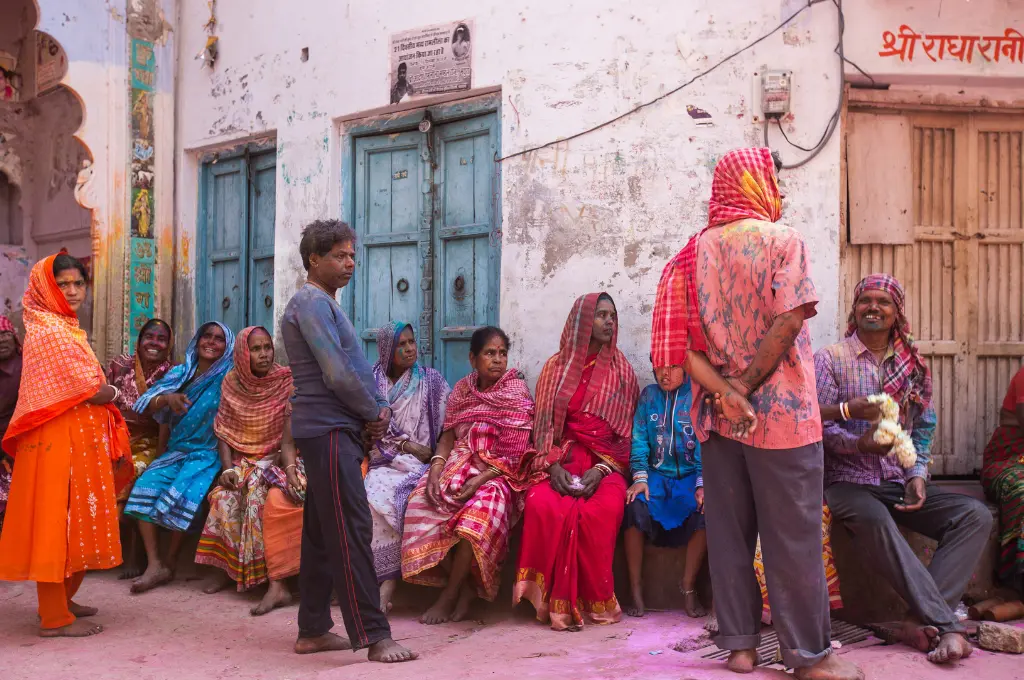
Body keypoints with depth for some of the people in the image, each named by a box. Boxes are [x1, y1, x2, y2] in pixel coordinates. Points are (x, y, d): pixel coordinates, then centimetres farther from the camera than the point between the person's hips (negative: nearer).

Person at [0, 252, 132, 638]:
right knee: (57, 519, -3)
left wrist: (101, 392, -3)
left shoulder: (65, 328, 16)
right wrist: (112, 392, 1)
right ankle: (55, 618, 4)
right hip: (58, 441, -10)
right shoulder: (50, 331, -15)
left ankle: (60, 601, 27)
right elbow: (94, 391, -17)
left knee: (75, 521, 16)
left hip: (80, 439, 10)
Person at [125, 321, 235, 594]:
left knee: (182, 494, -28)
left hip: (208, 453, -4)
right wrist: (167, 397, -17)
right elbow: (148, 407, 3)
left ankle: (169, 562, -9)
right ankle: (154, 564, -21)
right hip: (176, 450, 4)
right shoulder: (181, 372, 11)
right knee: (146, 485, -21)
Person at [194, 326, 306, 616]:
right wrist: (227, 468, -10)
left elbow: (287, 441, -14)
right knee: (225, 496, -26)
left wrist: (291, 472, -30)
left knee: (256, 493, -32)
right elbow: (223, 432, 5)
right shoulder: (232, 382, 2)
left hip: (276, 460, -3)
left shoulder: (285, 382, -8)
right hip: (242, 461, 3)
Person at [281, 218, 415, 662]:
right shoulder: (312, 303, -11)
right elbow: (337, 375, -19)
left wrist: (379, 408, 6)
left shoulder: (324, 304, 20)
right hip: (329, 429, -10)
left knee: (321, 532, 12)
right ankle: (373, 636, -11)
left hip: (334, 429, 10)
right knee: (351, 530, -11)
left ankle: (313, 630, 18)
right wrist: (375, 413, -6)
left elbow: (356, 368, 21)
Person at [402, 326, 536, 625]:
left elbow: (515, 454, -9)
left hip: (497, 475, -5)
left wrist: (481, 480, -21)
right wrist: (436, 469, -9)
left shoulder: (517, 392, -3)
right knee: (422, 502, -26)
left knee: (479, 513, -37)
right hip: (459, 467, 5)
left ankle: (449, 595, -18)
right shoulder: (462, 390, 12)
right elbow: (448, 437, 12)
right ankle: (465, 587, -14)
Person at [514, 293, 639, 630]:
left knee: (602, 511, -35)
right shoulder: (556, 367, 14)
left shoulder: (621, 371, 13)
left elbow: (627, 432, 7)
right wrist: (553, 465, -10)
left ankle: (591, 600, -20)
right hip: (563, 461, 0)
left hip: (606, 465, 0)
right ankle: (556, 599, -22)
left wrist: (601, 469, -10)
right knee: (543, 505, -34)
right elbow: (543, 426, 9)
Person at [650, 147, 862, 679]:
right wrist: (746, 388, -12)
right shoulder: (783, 241, -7)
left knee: (728, 532, 10)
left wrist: (725, 393, -11)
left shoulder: (693, 252, 6)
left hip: (718, 416, 5)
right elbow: (788, 322, -19)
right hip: (781, 414, -5)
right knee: (792, 534, 1)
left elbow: (678, 338, -4)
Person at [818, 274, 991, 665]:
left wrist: (917, 475, -3)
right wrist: (859, 444, -25)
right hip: (848, 482, -5)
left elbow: (923, 429, 14)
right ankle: (946, 624, -35)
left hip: (900, 483, 5)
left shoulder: (913, 365, 14)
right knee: (874, 519, -38)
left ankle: (926, 622, -29)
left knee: (975, 515, -19)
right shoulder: (830, 359, 1)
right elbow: (820, 425, -6)